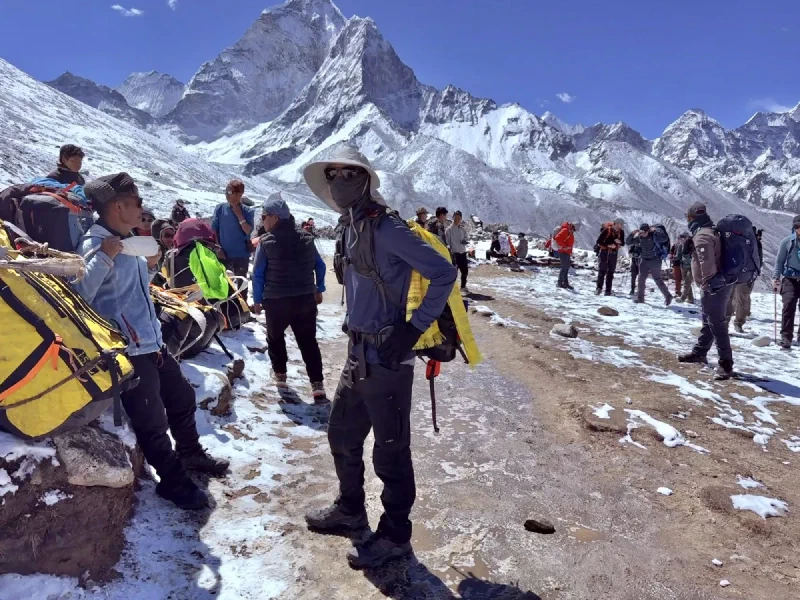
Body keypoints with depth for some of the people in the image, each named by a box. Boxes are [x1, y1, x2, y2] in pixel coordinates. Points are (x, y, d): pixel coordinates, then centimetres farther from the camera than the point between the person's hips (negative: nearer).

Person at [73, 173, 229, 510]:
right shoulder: (94, 244, -15)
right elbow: (79, 294, -28)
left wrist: (150, 264, 15)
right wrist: (103, 258, -33)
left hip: (152, 342, 10)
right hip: (129, 351, -10)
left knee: (182, 397, 22)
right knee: (153, 421, 0)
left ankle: (190, 453, 43)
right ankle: (173, 481, 19)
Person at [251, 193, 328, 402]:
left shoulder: (266, 242, -10)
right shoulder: (306, 237, 3)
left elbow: (258, 274, -8)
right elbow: (320, 265, 10)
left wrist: (257, 300, 2)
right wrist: (319, 290, 20)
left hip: (276, 301, -3)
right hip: (306, 299, 3)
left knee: (275, 336, 23)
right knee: (308, 341, 8)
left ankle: (280, 374, 32)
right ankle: (317, 384, 0)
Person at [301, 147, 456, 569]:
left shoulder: (385, 226, -16)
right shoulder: (350, 227, 12)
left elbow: (443, 273, -20)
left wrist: (414, 329, -19)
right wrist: (355, 324, 16)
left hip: (386, 357, -9)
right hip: (359, 352, 9)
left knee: (390, 451, 5)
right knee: (342, 434, 21)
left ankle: (395, 535, 24)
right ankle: (350, 509, 42)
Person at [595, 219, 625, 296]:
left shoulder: (621, 232, 0)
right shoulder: (607, 230, -13)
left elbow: (622, 243, 7)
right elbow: (599, 241, -12)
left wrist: (618, 242, -15)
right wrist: (608, 245, -22)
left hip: (614, 253, 4)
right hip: (604, 251, -4)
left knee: (611, 272, 4)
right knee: (602, 270, -6)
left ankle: (608, 290, 6)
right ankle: (599, 288, 1)